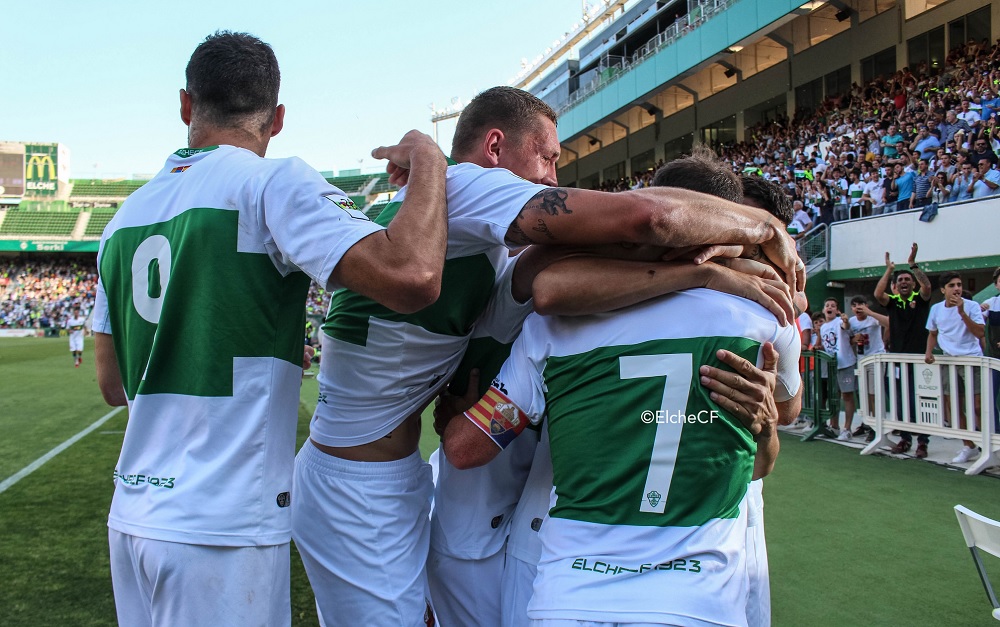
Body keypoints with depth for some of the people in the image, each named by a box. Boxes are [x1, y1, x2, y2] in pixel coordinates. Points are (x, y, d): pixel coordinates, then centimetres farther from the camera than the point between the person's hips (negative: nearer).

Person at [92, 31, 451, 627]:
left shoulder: (126, 214, 11)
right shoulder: (272, 183, -10)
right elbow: (412, 276, -26)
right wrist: (428, 160, -8)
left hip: (132, 515, 7)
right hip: (220, 531, -7)